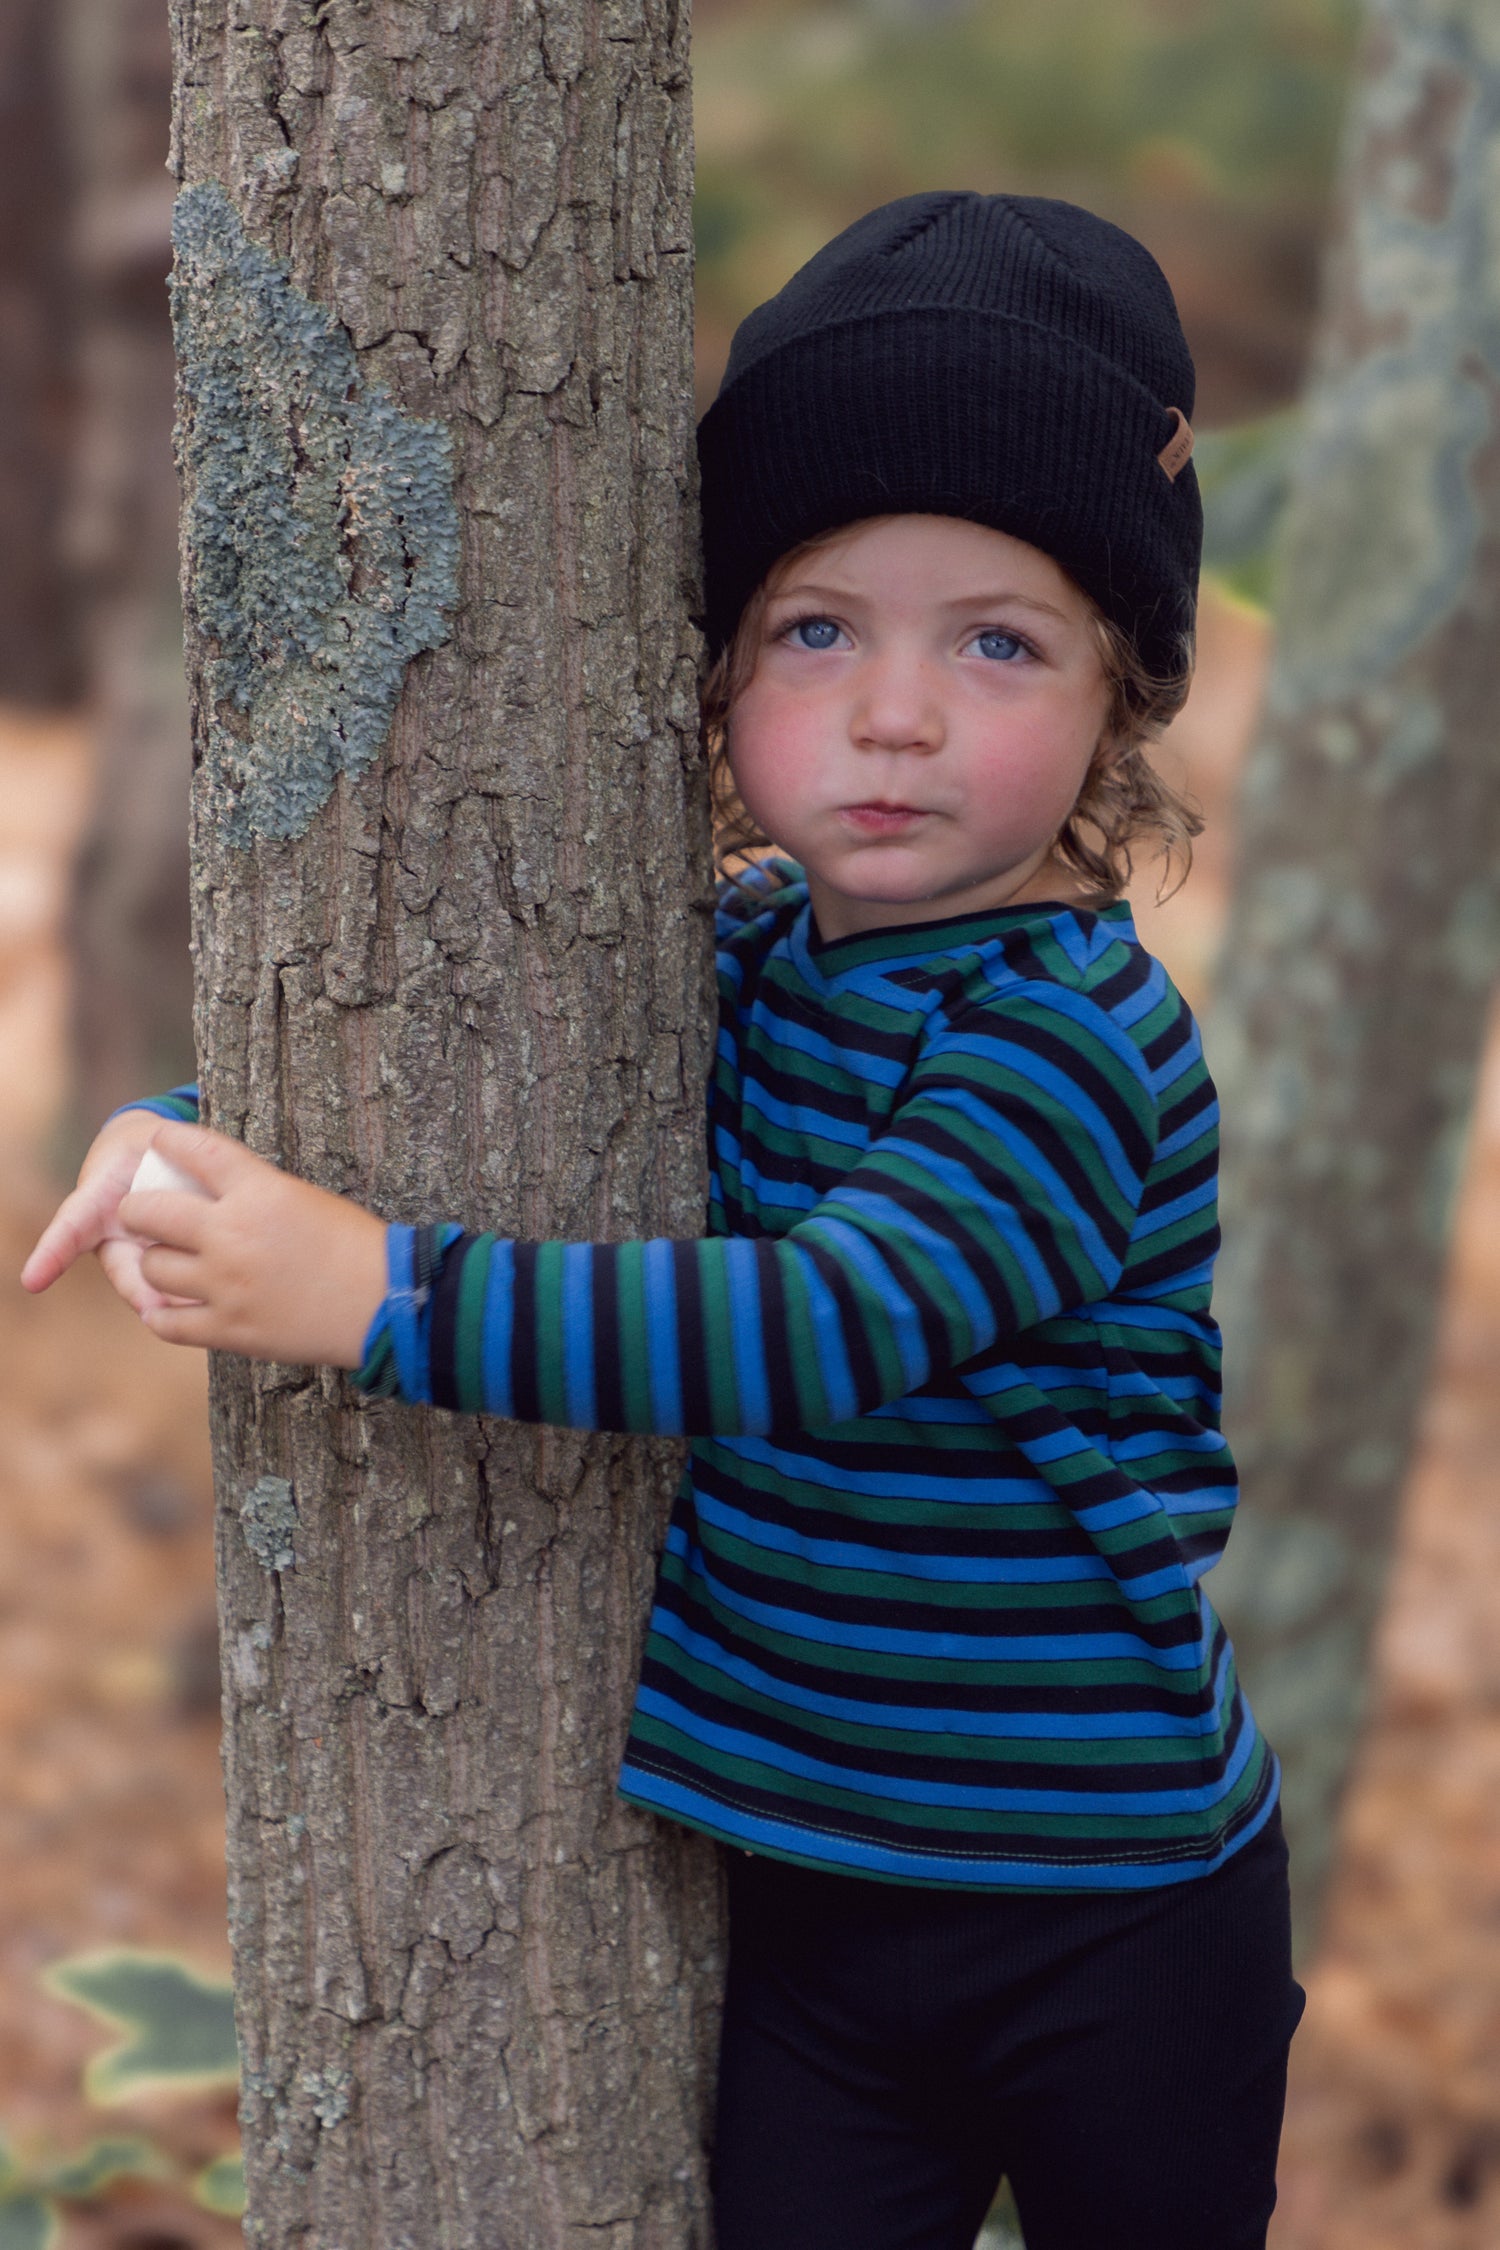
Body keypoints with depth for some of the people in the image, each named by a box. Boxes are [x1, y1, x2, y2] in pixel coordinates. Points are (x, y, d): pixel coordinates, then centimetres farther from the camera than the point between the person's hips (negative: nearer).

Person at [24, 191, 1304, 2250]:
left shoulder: (1076, 1034, -21)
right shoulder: (737, 957, 2)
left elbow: (829, 1325, -33)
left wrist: (382, 1295, -35)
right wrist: (194, 1143, -5)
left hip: (1111, 1919, -6)